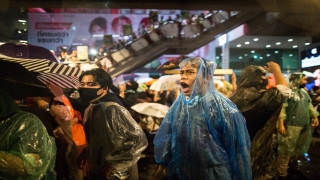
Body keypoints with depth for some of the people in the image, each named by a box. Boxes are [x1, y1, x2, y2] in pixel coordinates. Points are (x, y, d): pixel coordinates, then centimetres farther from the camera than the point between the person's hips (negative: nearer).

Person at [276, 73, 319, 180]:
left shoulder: (304, 92, 15)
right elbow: (281, 108, -19)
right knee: (286, 150, -2)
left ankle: (294, 167, 39)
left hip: (305, 125, 9)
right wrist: (280, 124, -25)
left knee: (299, 149, 19)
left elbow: (309, 105, 23)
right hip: (291, 126, -8)